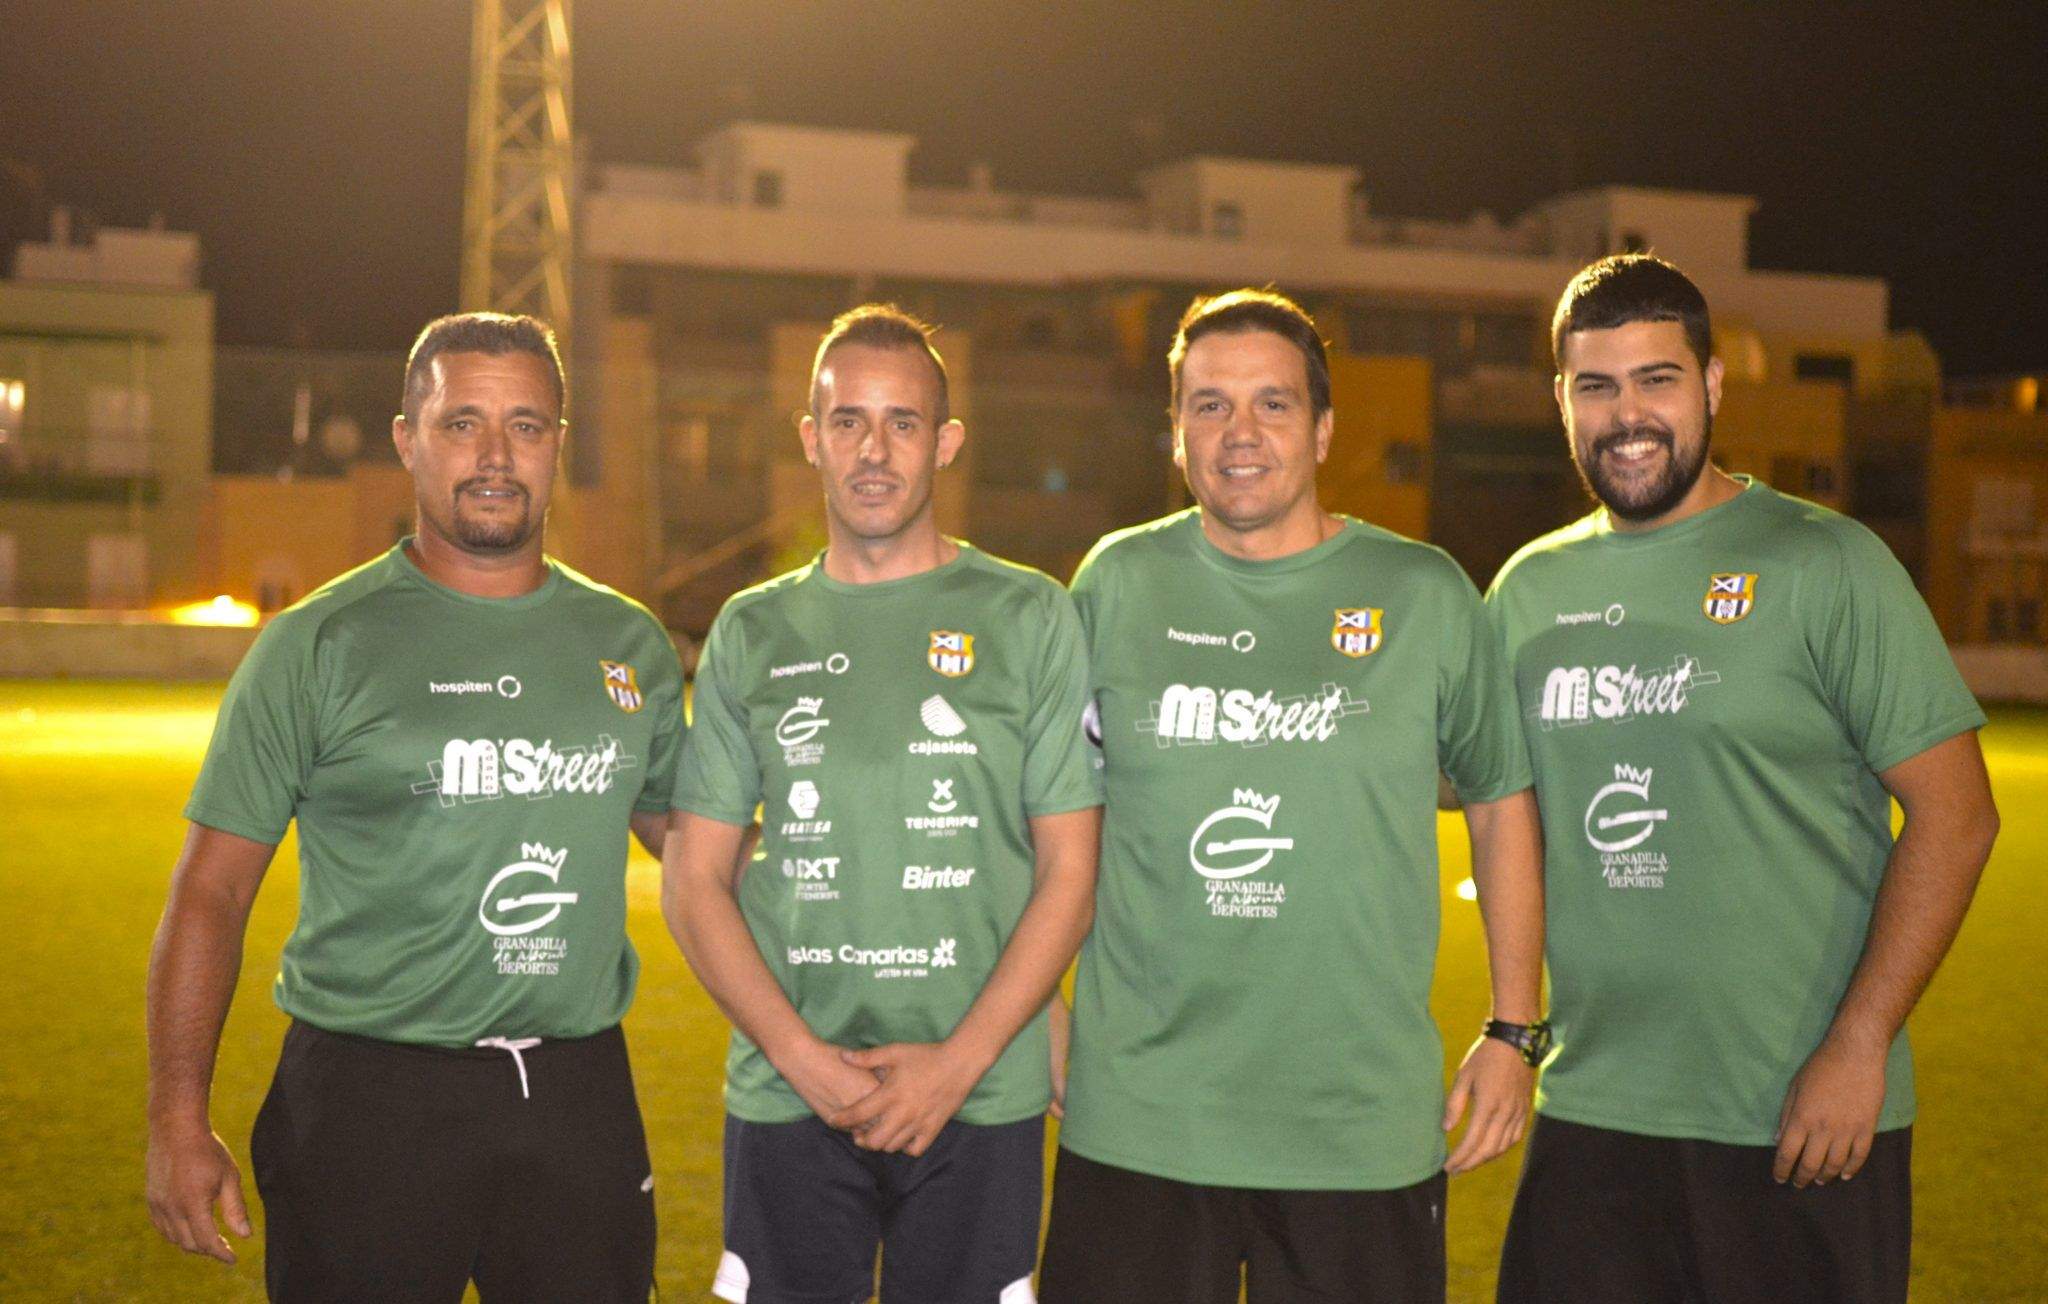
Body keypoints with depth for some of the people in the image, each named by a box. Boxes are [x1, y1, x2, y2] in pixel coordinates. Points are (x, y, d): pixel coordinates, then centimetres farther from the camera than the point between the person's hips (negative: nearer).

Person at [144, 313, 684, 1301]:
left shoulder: (631, 646, 8)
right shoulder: (320, 645, -3)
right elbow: (212, 891, -3)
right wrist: (177, 1119, -8)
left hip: (579, 1098, 3)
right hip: (367, 1099, -3)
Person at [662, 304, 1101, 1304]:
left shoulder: (1030, 619, 2)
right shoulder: (753, 634, 8)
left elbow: (1071, 871, 0)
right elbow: (693, 880, 6)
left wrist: (960, 1060, -10)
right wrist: (803, 1055, -7)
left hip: (980, 1100, -1)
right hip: (784, 1099, 2)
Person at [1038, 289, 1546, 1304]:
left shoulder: (1425, 594, 0)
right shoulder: (1118, 582, 3)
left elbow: (1501, 805, 8)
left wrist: (1514, 1029, 5)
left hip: (1364, 1128, -1)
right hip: (1136, 1119, 1)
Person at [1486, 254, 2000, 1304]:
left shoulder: (1825, 564, -6)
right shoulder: (1530, 587, 8)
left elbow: (1953, 816, -8)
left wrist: (1860, 1044, -14)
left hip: (1801, 1120, -4)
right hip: (1590, 1114, 4)